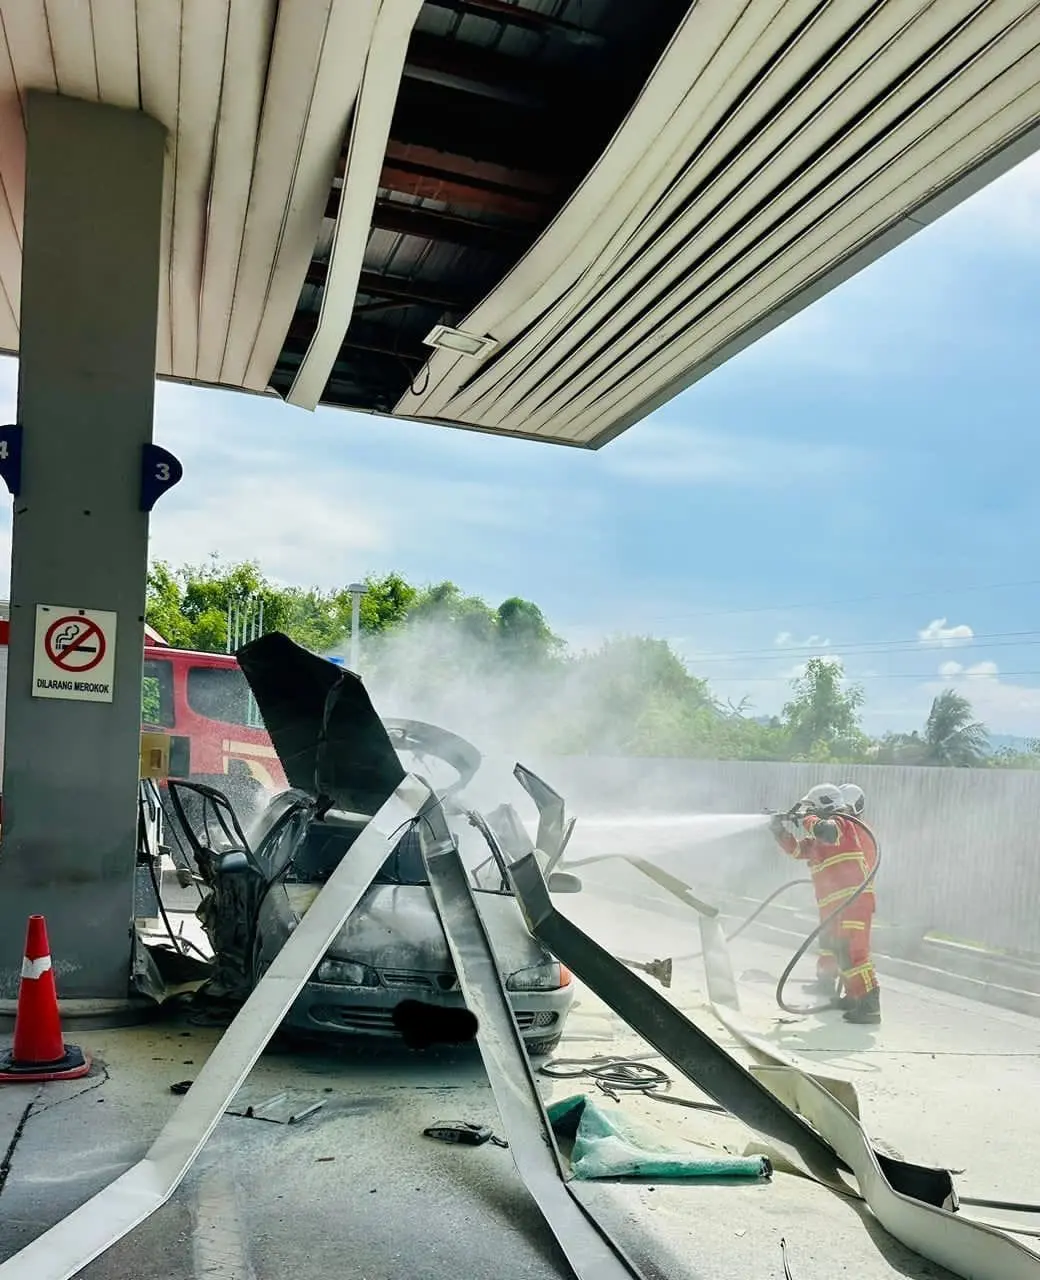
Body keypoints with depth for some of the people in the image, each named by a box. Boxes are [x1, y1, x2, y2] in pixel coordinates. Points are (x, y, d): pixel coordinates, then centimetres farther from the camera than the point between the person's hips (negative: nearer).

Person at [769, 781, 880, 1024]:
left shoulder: (842, 824, -9)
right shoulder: (819, 840, 19)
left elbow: (827, 831, -31)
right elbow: (797, 848, 21)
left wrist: (805, 819, -14)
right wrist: (781, 831, 7)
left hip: (854, 901, -11)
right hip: (834, 903, 11)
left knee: (851, 950, -16)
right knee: (829, 943, 25)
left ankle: (869, 1004, -16)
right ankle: (826, 982, 43)